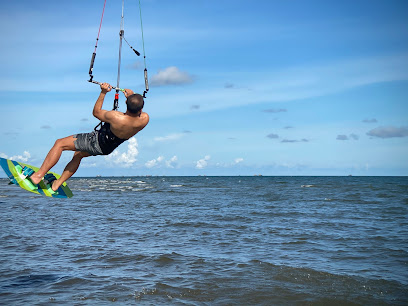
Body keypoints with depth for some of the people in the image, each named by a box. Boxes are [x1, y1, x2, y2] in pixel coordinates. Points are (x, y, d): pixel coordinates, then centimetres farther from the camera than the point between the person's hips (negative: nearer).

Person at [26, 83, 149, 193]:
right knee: (78, 154, 30)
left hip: (97, 142, -7)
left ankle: (38, 175, 4)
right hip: (108, 148, 7)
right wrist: (132, 96, 2)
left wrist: (103, 93, -10)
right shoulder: (145, 119, -26)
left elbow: (96, 112, -15)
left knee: (60, 144, 2)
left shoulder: (116, 118, -36)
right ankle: (57, 183, 38)